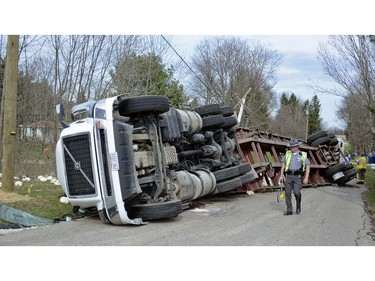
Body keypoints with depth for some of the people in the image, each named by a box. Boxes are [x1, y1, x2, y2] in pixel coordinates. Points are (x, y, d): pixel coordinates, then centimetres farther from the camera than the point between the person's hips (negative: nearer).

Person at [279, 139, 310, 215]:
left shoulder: (303, 155, -1)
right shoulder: (287, 154, 7)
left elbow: (308, 166, 0)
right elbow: (283, 164, 13)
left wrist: (306, 178, -9)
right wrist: (281, 175, 5)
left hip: (297, 176, -3)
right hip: (288, 176, 3)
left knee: (296, 192, -13)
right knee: (287, 193, -1)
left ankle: (298, 206, 16)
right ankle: (289, 210, 7)